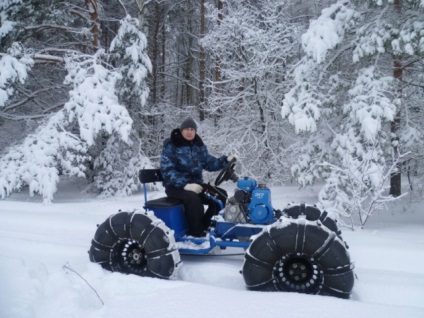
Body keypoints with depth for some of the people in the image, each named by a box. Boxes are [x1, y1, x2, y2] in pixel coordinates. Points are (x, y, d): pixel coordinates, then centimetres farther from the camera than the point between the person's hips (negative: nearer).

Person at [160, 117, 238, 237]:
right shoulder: (170, 146, -9)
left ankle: (205, 225, -4)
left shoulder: (199, 146, 10)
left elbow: (209, 163, 11)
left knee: (221, 195, -7)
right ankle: (197, 233, -25)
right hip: (176, 186, -7)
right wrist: (186, 185, -31)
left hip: (196, 184, 7)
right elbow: (167, 171, -19)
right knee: (193, 198, -37)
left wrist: (226, 160, -7)